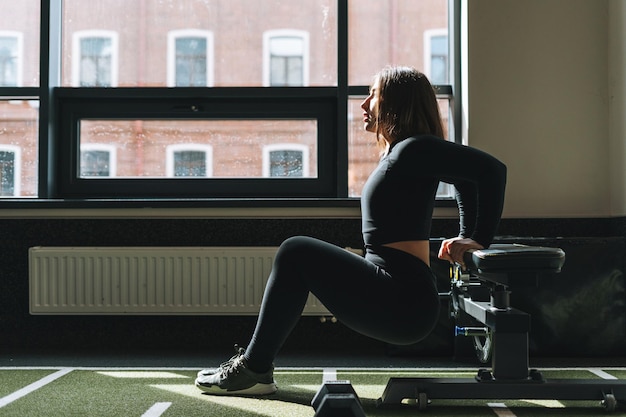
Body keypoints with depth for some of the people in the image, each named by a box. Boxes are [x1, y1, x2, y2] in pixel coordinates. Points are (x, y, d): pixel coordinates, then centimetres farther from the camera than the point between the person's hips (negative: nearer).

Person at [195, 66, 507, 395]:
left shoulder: (413, 149, -12)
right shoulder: (398, 152, 17)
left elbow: (491, 169, -19)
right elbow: (466, 176, 28)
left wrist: (479, 241, -13)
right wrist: (467, 236, 20)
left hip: (403, 305, -10)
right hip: (396, 298, 10)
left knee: (296, 254, -10)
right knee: (296, 255, 14)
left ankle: (254, 370, -2)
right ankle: (253, 363, 13)